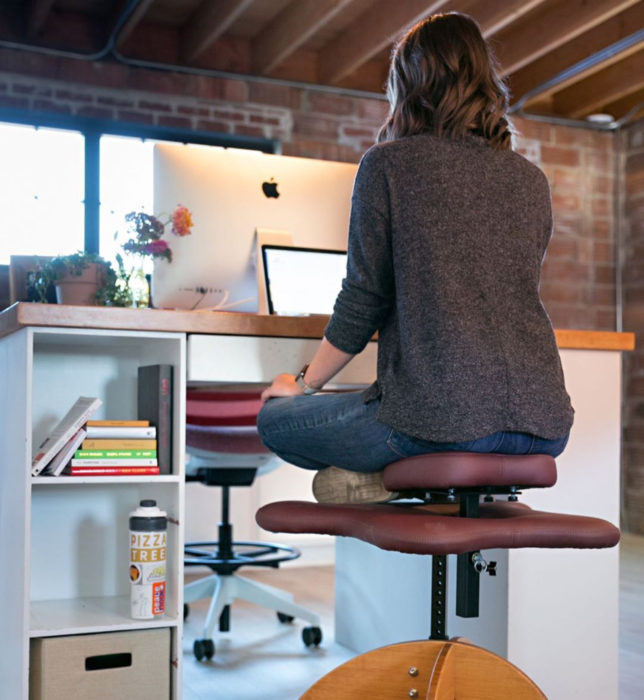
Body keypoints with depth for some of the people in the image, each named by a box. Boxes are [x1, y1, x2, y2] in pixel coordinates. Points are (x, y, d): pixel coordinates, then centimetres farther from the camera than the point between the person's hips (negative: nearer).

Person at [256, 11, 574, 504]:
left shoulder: (388, 163, 0)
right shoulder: (532, 180, 14)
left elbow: (362, 303, -1)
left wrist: (304, 383, 15)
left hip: (441, 416, -5)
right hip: (544, 424, 5)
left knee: (274, 419, 19)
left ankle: (385, 480, -2)